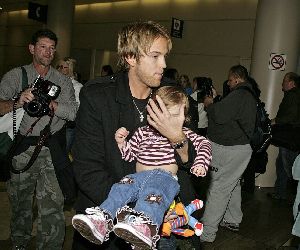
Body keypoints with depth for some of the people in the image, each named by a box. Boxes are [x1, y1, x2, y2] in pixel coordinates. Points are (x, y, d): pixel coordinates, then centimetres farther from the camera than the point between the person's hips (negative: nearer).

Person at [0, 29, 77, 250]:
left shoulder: (63, 81, 8)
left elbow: (72, 113, -5)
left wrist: (49, 102, -16)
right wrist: (18, 101, -25)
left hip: (52, 150, 0)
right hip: (23, 148, 1)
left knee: (52, 206, -7)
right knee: (20, 202, 14)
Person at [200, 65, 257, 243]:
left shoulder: (239, 95, -18)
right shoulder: (250, 96, 18)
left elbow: (219, 115, -24)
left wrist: (209, 104, -6)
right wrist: (215, 103, 9)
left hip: (229, 149, -11)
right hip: (241, 146, 11)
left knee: (218, 188, -8)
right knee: (233, 184, 21)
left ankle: (207, 233, -3)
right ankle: (233, 221, 34)